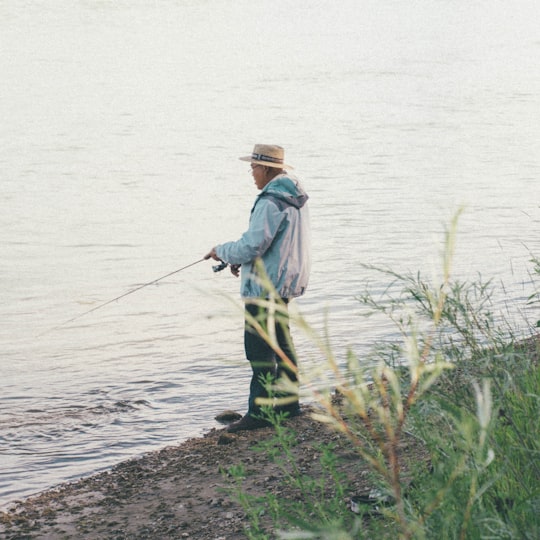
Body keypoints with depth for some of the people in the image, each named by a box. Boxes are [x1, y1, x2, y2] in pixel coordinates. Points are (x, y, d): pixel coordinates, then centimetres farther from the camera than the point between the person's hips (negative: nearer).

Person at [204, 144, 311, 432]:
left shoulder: (271, 201, -22)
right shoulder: (294, 196, 11)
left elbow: (252, 246, -24)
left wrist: (222, 251, -6)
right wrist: (238, 257, 13)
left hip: (265, 285, -10)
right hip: (285, 282, 10)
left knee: (259, 348, -7)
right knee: (281, 342, 18)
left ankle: (260, 411, -5)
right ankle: (289, 402, 25)